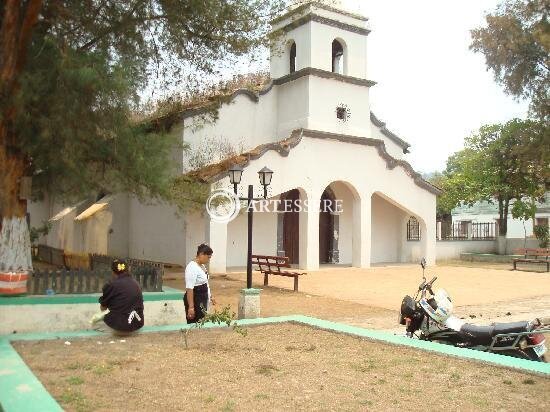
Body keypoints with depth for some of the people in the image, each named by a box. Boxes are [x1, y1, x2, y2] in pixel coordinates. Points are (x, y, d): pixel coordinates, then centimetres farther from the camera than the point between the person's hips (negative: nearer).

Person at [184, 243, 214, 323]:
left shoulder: (202, 265, 11)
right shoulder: (192, 267, -19)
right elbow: (189, 289, -24)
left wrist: (209, 296, 27)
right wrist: (191, 307, -27)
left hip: (202, 301, 10)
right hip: (195, 301, -10)